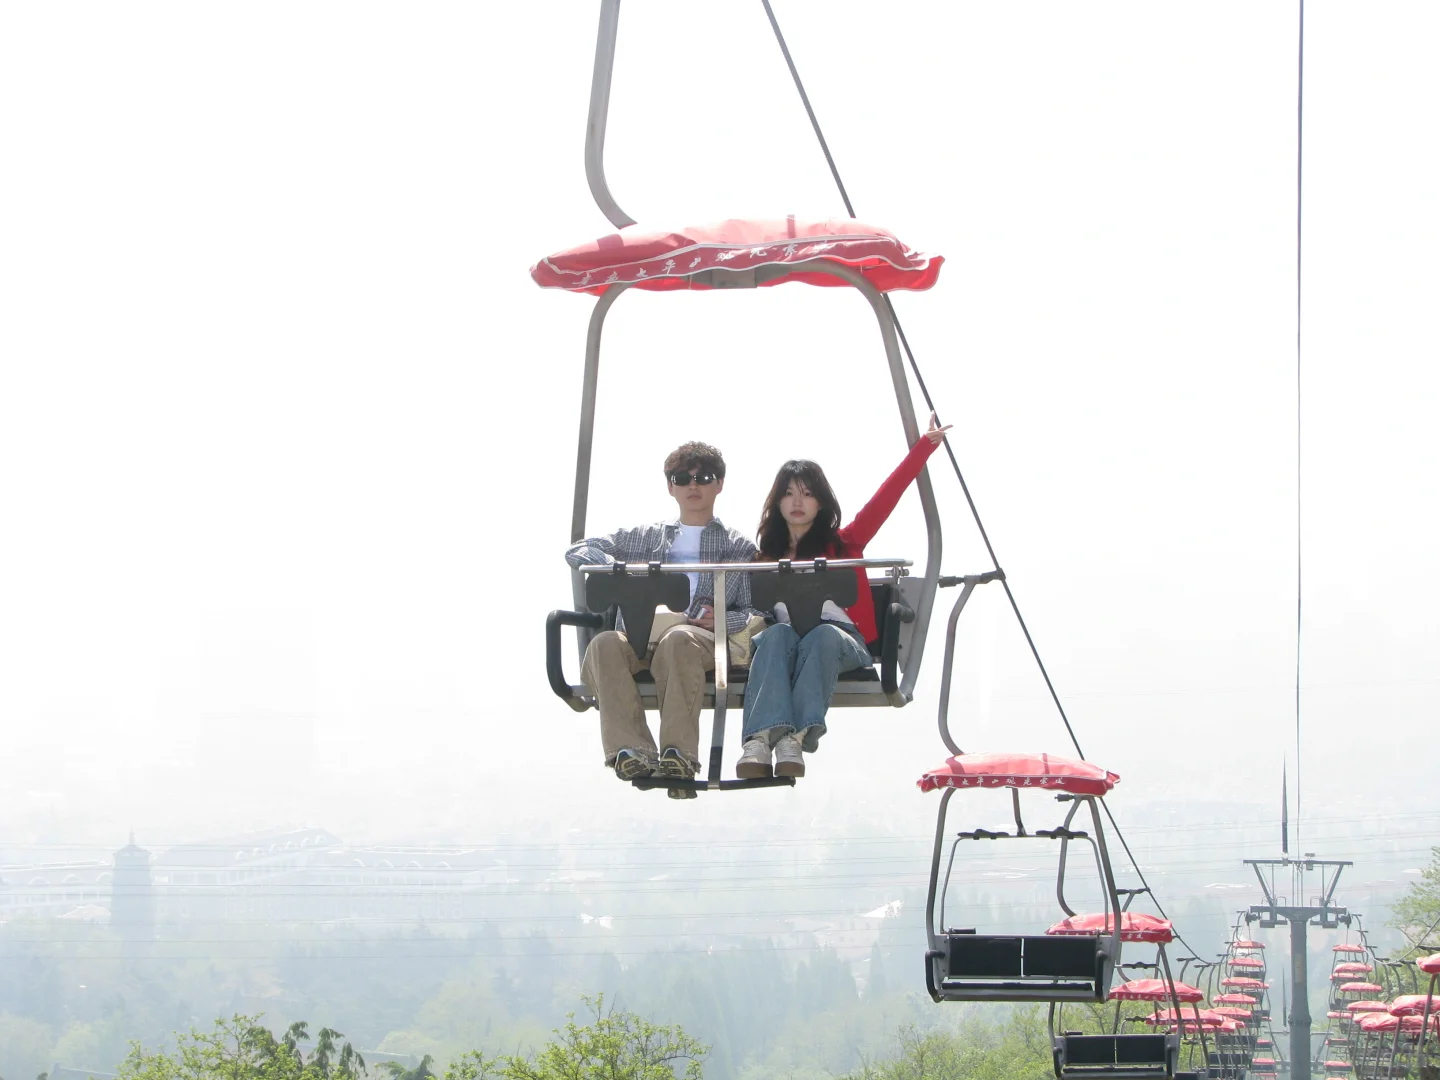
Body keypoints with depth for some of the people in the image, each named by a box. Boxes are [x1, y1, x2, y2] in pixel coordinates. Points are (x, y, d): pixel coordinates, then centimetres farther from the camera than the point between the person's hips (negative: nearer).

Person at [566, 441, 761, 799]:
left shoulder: (740, 548, 26)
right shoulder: (644, 537, 31)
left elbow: (757, 614, 15)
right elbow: (577, 551, 23)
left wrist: (721, 619, -9)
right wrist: (618, 568, 1)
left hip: (703, 638, -2)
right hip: (640, 635, 2)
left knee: (678, 640, -41)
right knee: (605, 645, -35)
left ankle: (678, 753, -46)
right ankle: (632, 752, -46)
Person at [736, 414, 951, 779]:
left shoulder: (842, 543, 18)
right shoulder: (768, 556, 23)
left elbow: (887, 496, 13)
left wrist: (926, 445, 8)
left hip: (842, 641, -1)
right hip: (782, 641, 1)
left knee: (820, 636, -37)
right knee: (777, 635, -36)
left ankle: (797, 736, -57)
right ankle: (761, 738, -58)